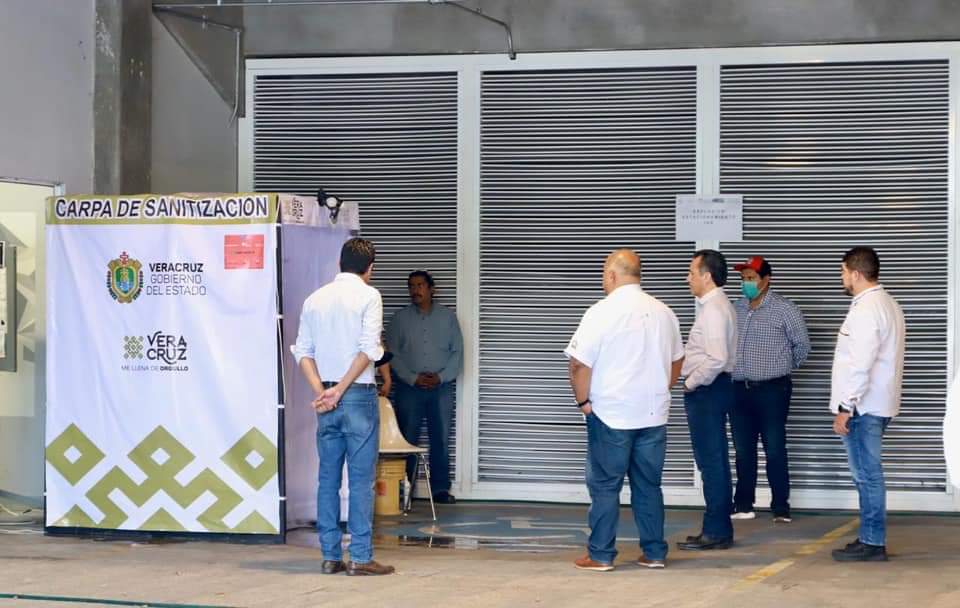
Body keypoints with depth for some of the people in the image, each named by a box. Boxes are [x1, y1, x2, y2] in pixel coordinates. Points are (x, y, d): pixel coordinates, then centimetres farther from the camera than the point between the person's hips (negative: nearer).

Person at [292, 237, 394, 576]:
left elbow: (303, 352, 5)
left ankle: (330, 556, 9)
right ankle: (360, 558, -4)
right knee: (361, 479, -3)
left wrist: (321, 392, -3)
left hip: (327, 398, 5)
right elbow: (369, 349, -14)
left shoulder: (315, 299, 10)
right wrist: (340, 390, -11)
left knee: (328, 478, 8)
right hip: (358, 395, -5)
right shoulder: (368, 296, -5)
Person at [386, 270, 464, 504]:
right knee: (407, 439, -2)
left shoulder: (447, 317, 9)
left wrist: (441, 377, -9)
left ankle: (440, 488, 5)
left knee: (441, 439, 0)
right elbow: (393, 354, 1)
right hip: (409, 387, -1)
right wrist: (413, 378, -11)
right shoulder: (400, 318, 7)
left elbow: (457, 352, 5)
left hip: (442, 387, 1)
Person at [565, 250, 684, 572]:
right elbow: (677, 361, 18)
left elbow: (580, 364, -15)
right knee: (649, 485, 12)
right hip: (654, 414, 5)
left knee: (605, 487, 2)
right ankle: (654, 552, 14)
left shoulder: (602, 312, -12)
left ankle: (601, 555, 4)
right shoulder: (663, 312, 7)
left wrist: (583, 401, -3)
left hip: (611, 415, -5)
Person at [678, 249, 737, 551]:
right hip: (710, 390, 10)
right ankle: (718, 529, 18)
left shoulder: (713, 309, -17)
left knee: (711, 461, -6)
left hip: (706, 391, -10)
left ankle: (715, 532, -2)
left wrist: (691, 383, -15)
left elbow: (716, 359, -27)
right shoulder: (717, 305, 15)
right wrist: (693, 381, 17)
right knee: (715, 461, 13)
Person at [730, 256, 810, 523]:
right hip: (739, 389, 4)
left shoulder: (784, 309, -3)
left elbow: (802, 345, 4)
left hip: (771, 390, -4)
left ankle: (781, 508, 3)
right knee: (743, 451, 9)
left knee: (775, 451, -3)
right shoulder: (735, 309, 9)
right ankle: (743, 506, 16)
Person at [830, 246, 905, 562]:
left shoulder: (866, 309, -17)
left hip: (863, 406, -10)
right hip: (876, 404, 10)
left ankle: (872, 543, -3)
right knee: (869, 475, 13)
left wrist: (845, 408, -21)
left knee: (867, 475, -6)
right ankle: (872, 539, 17)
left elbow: (860, 366, -23)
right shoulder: (887, 304, 15)